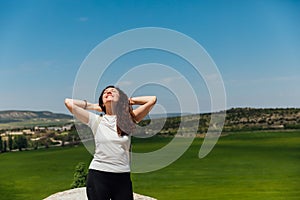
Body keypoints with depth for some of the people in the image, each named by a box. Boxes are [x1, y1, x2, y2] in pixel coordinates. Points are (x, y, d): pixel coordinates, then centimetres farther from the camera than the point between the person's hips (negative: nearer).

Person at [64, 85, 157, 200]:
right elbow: (68, 102, -2)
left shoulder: (128, 119, 5)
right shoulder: (96, 120, 3)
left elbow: (152, 99, 1)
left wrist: (128, 101, 11)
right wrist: (94, 106, 7)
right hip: (98, 175, -1)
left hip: (122, 177, 1)